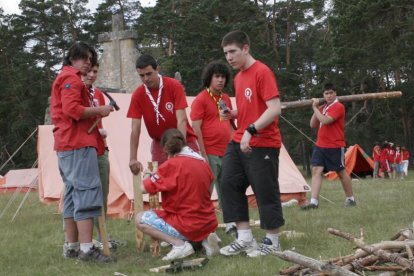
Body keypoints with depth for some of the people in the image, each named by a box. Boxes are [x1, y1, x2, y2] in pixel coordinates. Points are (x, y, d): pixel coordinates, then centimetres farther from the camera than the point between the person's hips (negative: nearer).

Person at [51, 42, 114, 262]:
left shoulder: (62, 79, 25)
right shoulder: (72, 78, -7)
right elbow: (73, 109, -22)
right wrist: (98, 110, -12)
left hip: (65, 144, 11)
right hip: (78, 144, -11)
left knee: (72, 195, 12)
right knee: (87, 193, -15)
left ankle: (71, 246, 14)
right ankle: (87, 249, -20)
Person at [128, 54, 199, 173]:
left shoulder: (174, 86, -14)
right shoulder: (138, 95, -8)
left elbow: (181, 120, -19)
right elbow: (135, 129, -10)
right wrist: (133, 159, -20)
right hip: (159, 143, 2)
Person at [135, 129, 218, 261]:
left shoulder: (172, 164, -14)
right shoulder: (203, 162, 7)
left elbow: (144, 189, -11)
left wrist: (147, 176, 12)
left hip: (187, 227, -7)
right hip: (209, 225, 7)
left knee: (140, 218, 2)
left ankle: (180, 244, -11)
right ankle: (205, 240, 10)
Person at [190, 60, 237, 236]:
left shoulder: (226, 98, 15)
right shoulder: (201, 99, -7)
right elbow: (196, 129, -11)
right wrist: (204, 155, -16)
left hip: (227, 153, 7)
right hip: (210, 154, -7)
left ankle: (230, 225, 23)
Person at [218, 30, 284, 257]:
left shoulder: (262, 72, -14)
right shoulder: (238, 77, 14)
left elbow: (275, 108, -22)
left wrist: (251, 130, -29)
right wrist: (232, 114, 4)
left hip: (262, 144, -9)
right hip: (238, 142, 9)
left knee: (265, 192, -2)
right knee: (229, 184, 3)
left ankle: (272, 241, 12)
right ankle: (245, 237, 9)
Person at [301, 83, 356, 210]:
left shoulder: (338, 107, -11)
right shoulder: (323, 107, 13)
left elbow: (325, 121, -24)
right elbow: (313, 125, 12)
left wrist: (315, 108, -14)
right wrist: (316, 109, 1)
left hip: (335, 147, -7)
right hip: (320, 145, 7)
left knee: (341, 172, 5)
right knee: (316, 170, -7)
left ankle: (351, 199, 20)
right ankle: (314, 201, -13)